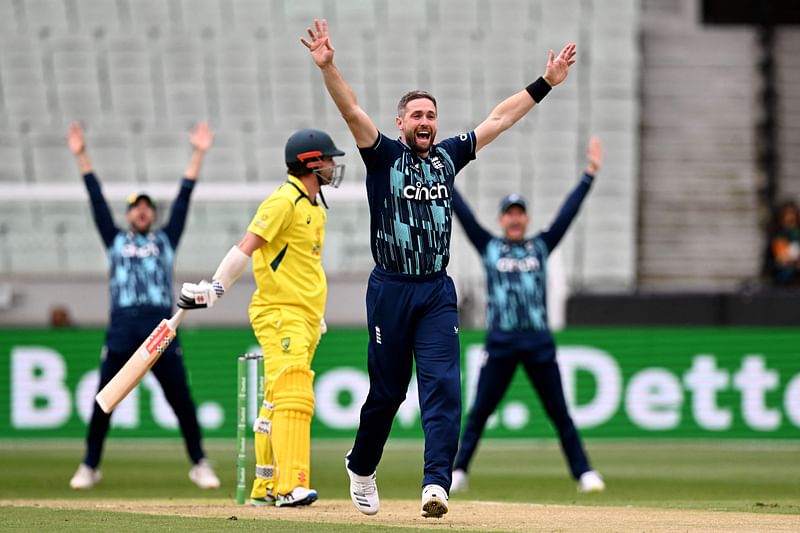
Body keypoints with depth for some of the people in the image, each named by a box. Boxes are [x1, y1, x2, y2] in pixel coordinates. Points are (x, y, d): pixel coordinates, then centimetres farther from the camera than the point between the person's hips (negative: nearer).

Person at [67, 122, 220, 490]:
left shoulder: (165, 240, 20)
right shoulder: (116, 240, 20)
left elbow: (183, 198, 16)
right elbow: (97, 199, 17)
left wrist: (197, 155, 11)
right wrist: (82, 157, 13)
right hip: (122, 328, 0)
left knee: (180, 399, -4)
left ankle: (199, 465, 4)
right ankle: (89, 467, 7)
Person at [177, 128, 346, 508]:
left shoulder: (315, 209, 19)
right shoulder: (284, 201, -10)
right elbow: (246, 248, -17)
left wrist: (317, 316, 27)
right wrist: (214, 289, -23)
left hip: (304, 318, 9)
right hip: (279, 315, -9)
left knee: (278, 406, 12)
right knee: (294, 400, -20)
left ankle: (264, 488, 17)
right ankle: (291, 487, -29)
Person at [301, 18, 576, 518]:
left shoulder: (448, 156, 11)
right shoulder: (384, 156, 0)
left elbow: (500, 119, 14)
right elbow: (352, 111, -15)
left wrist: (546, 83, 12)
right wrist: (327, 66, -30)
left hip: (438, 292, 3)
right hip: (390, 289, -3)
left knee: (443, 386, -11)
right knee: (386, 390, 6)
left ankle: (436, 484, -19)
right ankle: (361, 469, 29)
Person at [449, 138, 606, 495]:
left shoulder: (541, 246, 12)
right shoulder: (488, 247, 9)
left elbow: (569, 212, 9)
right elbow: (462, 212, 6)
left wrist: (590, 174, 6)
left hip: (539, 342, 1)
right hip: (500, 342, -1)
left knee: (559, 413, 2)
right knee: (479, 412, 2)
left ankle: (584, 474, 4)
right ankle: (458, 473, 8)